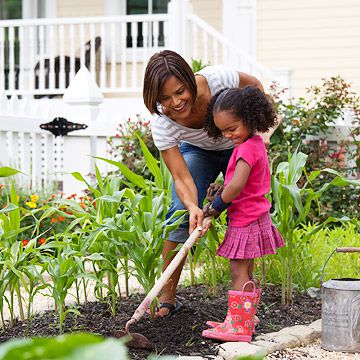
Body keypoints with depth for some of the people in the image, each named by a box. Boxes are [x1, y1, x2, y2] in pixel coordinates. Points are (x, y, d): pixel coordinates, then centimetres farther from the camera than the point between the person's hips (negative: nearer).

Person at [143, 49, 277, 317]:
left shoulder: (217, 79, -36)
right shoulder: (161, 124, -32)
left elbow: (254, 85, -13)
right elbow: (181, 177, -32)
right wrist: (193, 207, -50)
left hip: (240, 147, 0)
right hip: (197, 151, 0)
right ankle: (167, 299, -7)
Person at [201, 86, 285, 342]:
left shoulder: (247, 149, -19)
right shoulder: (255, 144, 13)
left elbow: (237, 184, -28)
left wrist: (218, 205, -14)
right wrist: (222, 191, 7)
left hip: (246, 220, -10)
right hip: (253, 217, 10)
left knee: (239, 272, -7)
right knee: (245, 273, 16)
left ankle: (238, 325, -5)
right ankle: (245, 320, 24)